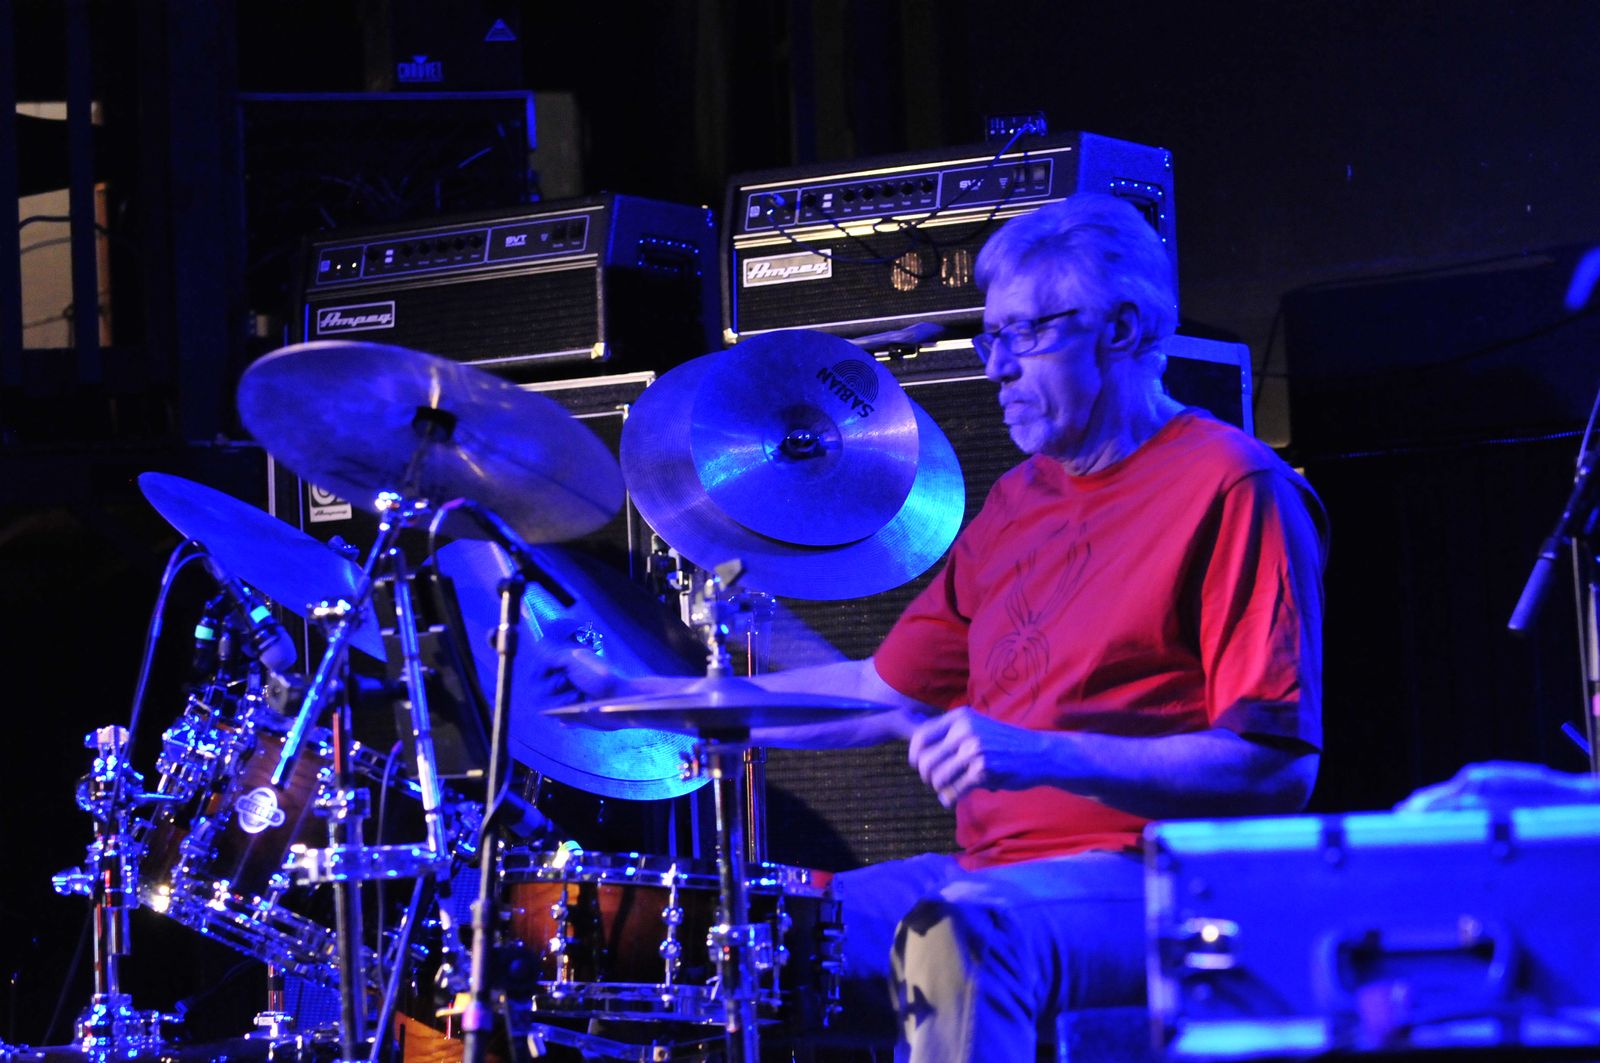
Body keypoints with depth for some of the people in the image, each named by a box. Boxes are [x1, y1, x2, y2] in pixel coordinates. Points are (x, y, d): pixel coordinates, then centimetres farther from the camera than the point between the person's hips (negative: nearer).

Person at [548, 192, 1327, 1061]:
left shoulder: (1232, 489, -7)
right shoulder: (1020, 503, 19)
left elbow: (1281, 765, -14)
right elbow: (886, 692, 22)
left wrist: (1047, 755, -24)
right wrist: (640, 698, 15)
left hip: (1153, 886, -9)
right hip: (992, 873, 9)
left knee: (958, 937, -37)